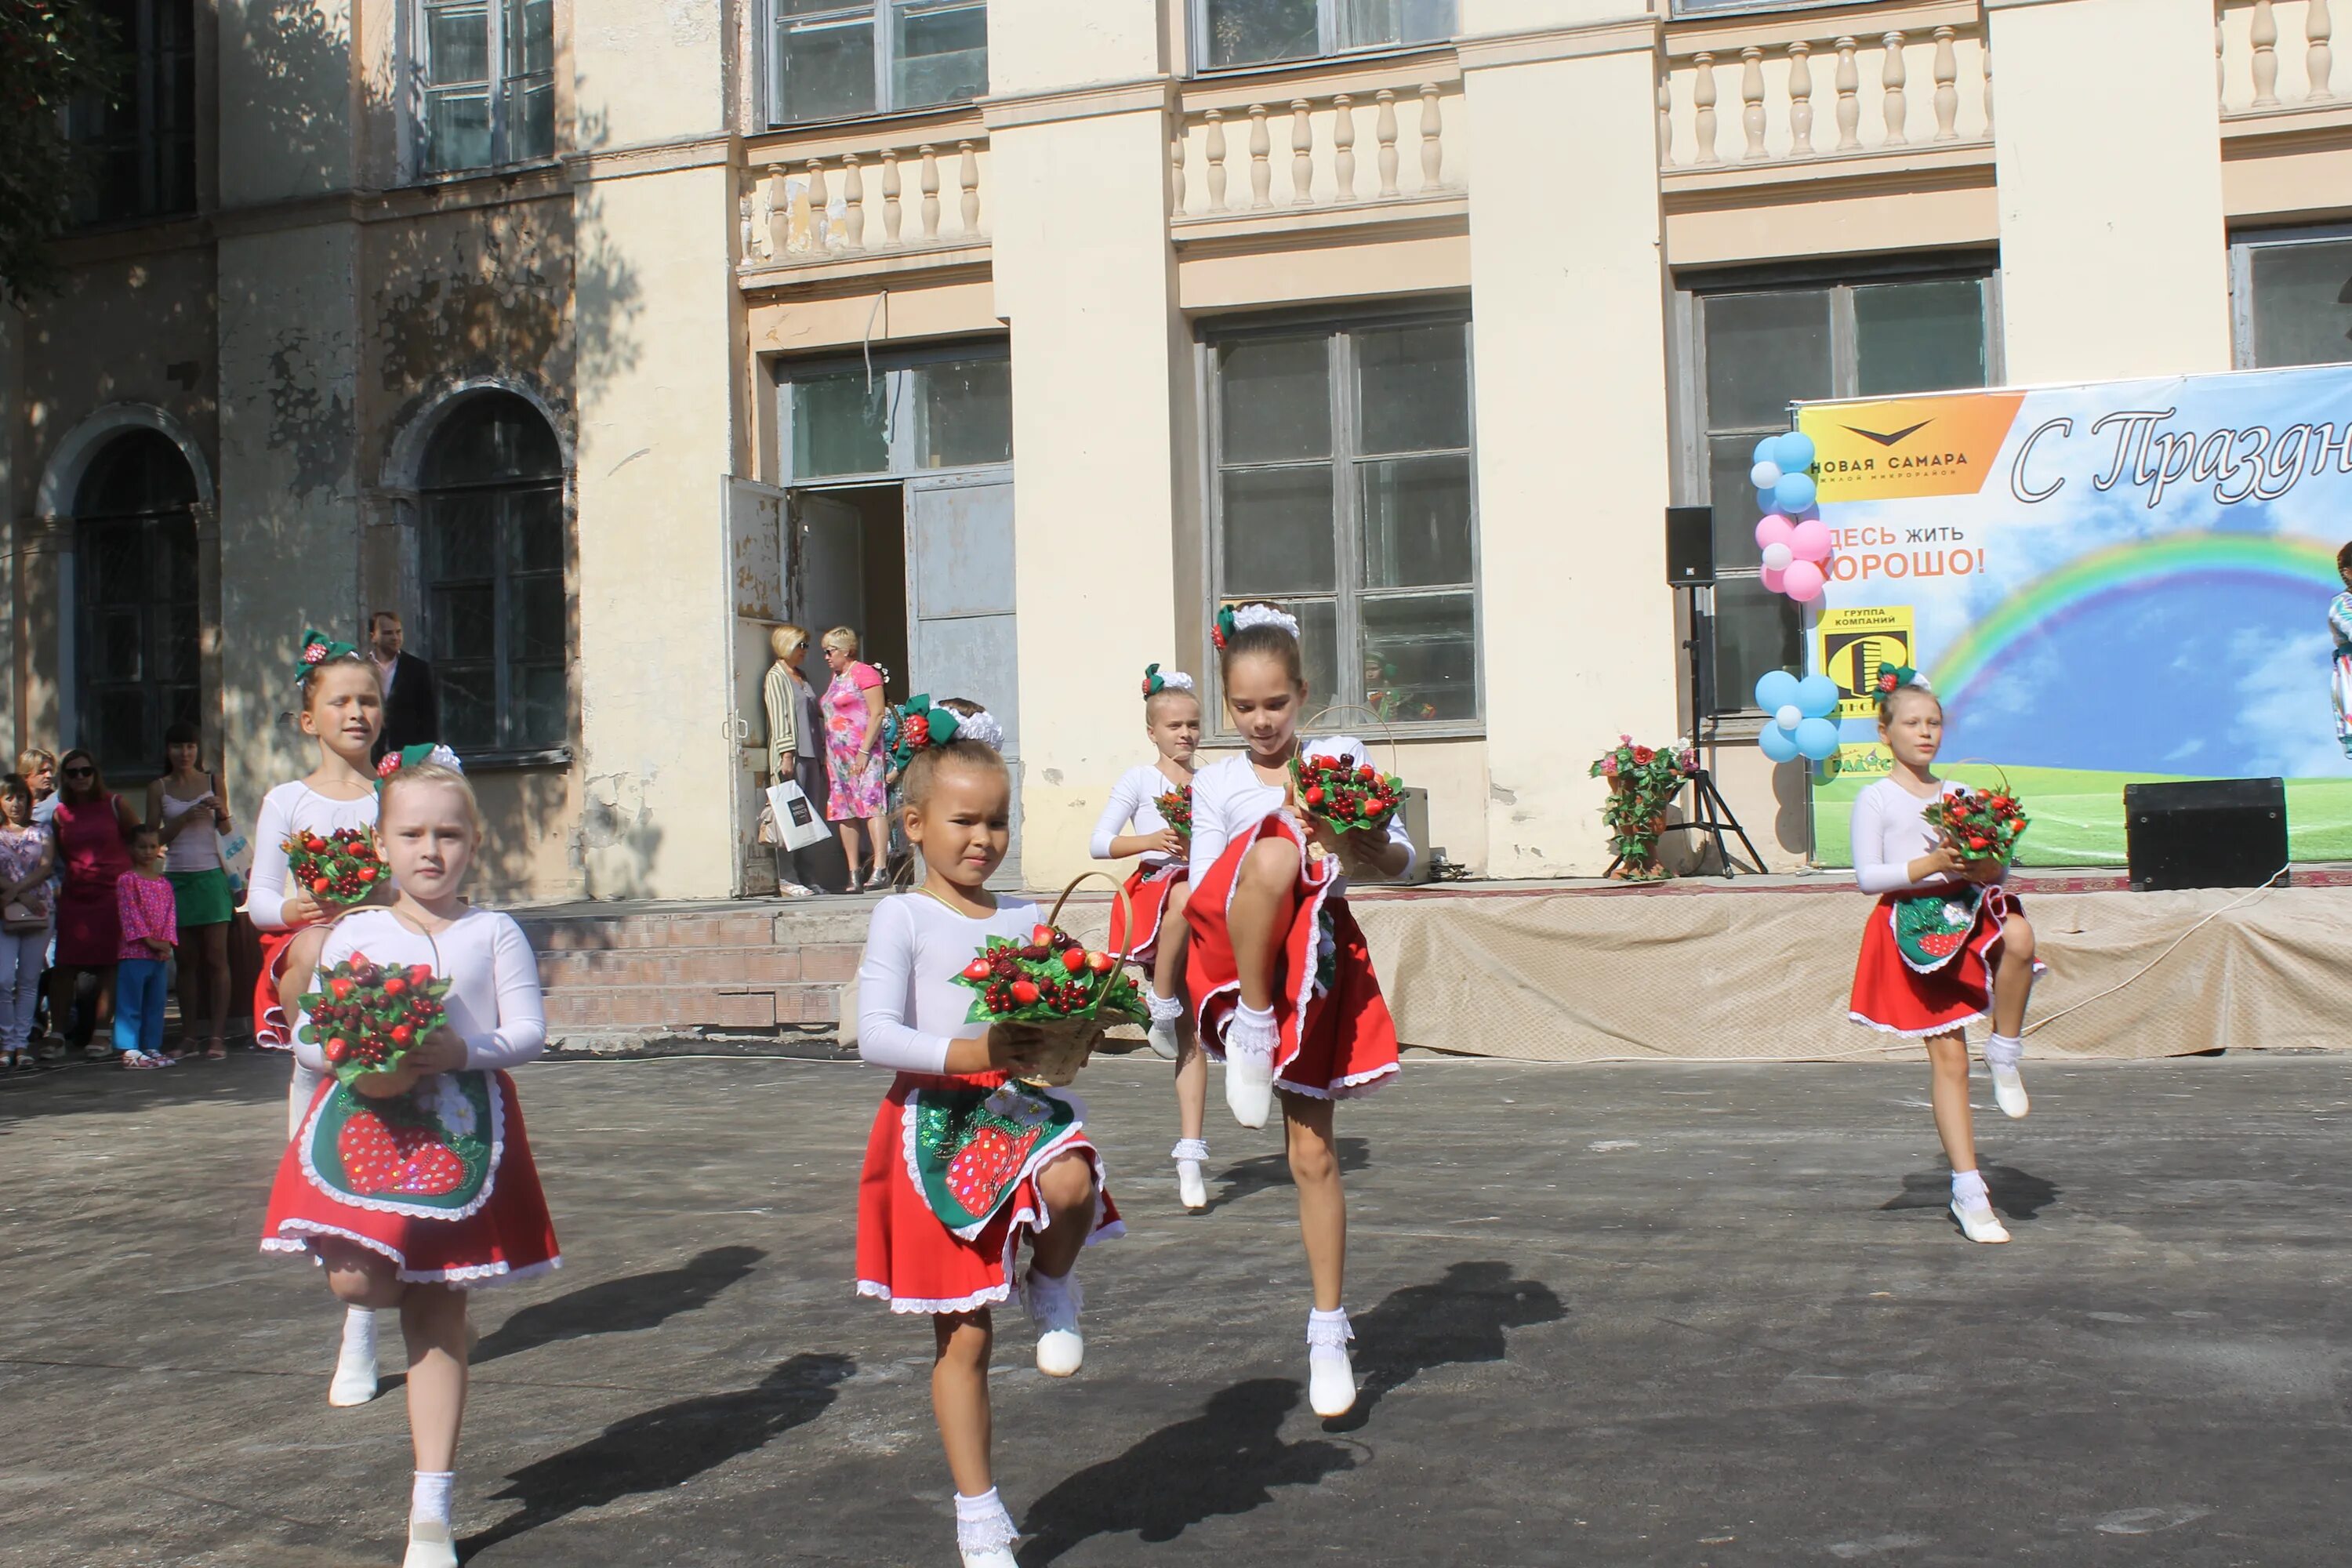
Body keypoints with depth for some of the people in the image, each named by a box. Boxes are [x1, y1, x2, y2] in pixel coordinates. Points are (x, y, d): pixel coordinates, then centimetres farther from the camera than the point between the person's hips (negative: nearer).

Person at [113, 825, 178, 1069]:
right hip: (134, 951, -6)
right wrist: (149, 940, -14)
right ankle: (129, 1050, -7)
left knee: (156, 1005, 9)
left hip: (160, 954, 6)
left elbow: (170, 915, 10)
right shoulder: (127, 880, -3)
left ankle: (152, 1048, 15)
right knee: (130, 1005, -6)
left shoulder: (164, 884, 15)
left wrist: (166, 942, -6)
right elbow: (129, 913, -9)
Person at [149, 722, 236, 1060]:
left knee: (216, 957, -5)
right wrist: (185, 818, -11)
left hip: (211, 876, -1)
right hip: (177, 878, 1)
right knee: (187, 960, 3)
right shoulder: (158, 789, 8)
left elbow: (227, 834, 9)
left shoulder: (213, 782, 6)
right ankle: (188, 1036, 7)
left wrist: (222, 813, -12)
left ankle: (218, 1036, -5)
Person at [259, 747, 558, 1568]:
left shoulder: (493, 932, 2)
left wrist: (459, 1050, -20)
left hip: (463, 1123, -1)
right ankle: (427, 1296, 23)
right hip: (367, 1119, 1)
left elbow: (528, 1030, -3)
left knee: (437, 1316, 4)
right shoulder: (354, 933, 6)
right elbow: (306, 1037, 6)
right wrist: (352, 1059, -14)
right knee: (357, 1282, -18)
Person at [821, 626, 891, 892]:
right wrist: (828, 756, 16)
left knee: (870, 805, -16)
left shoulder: (864, 674, -5)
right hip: (837, 755, 9)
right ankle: (853, 875, 4)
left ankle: (880, 870, -23)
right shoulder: (836, 678, 21)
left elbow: (877, 714, -12)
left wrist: (864, 751, -18)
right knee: (844, 813, 4)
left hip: (862, 753, -9)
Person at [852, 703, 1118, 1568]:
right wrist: (969, 1055, -24)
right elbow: (874, 1034, -12)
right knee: (963, 1334, 3)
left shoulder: (1024, 918, 10)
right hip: (937, 1117, -3)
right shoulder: (905, 918, -4)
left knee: (1072, 1183, -35)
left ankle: (1052, 1287, 0)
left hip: (1023, 1105, 3)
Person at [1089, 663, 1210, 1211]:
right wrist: (1150, 841, -16)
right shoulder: (1139, 779, 4)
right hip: (1153, 889, -3)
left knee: (1192, 1033, -2)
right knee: (1185, 896, -41)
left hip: (1203, 899, 3)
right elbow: (1099, 843, -1)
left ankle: (1190, 1153, -1)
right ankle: (1162, 1006, -23)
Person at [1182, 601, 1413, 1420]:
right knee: (1273, 849, -34)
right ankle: (1251, 1031, -23)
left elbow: (1400, 857, 6)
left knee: (1312, 1148, -2)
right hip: (1236, 954, -1)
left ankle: (1329, 1329, 11)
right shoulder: (1217, 783, 8)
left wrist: (1352, 848, -14)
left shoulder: (1343, 758, 8)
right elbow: (1202, 891, 5)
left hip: (1319, 957, 1)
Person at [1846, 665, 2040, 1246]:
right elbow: (1867, 875, -8)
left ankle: (2005, 1053, -10)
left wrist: (1989, 869, -9)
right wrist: (1930, 865, -20)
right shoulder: (1875, 798, 0)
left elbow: (1998, 865, 15)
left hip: (1968, 911, 4)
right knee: (1948, 1057, -5)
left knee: (2018, 936, -34)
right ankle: (1968, 1190, 3)